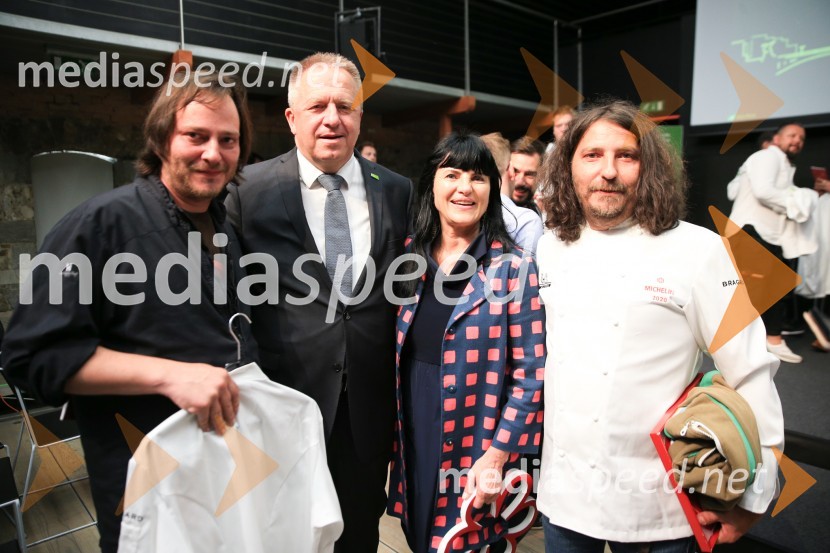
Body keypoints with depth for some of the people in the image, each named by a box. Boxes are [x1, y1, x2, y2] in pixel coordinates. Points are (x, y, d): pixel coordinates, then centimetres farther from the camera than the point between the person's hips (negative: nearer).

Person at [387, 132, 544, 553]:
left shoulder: (513, 268, -10)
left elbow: (530, 376, -10)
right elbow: (394, 356, 8)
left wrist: (496, 457, -14)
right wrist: (391, 444, 8)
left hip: (476, 457, -4)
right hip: (414, 447, 4)